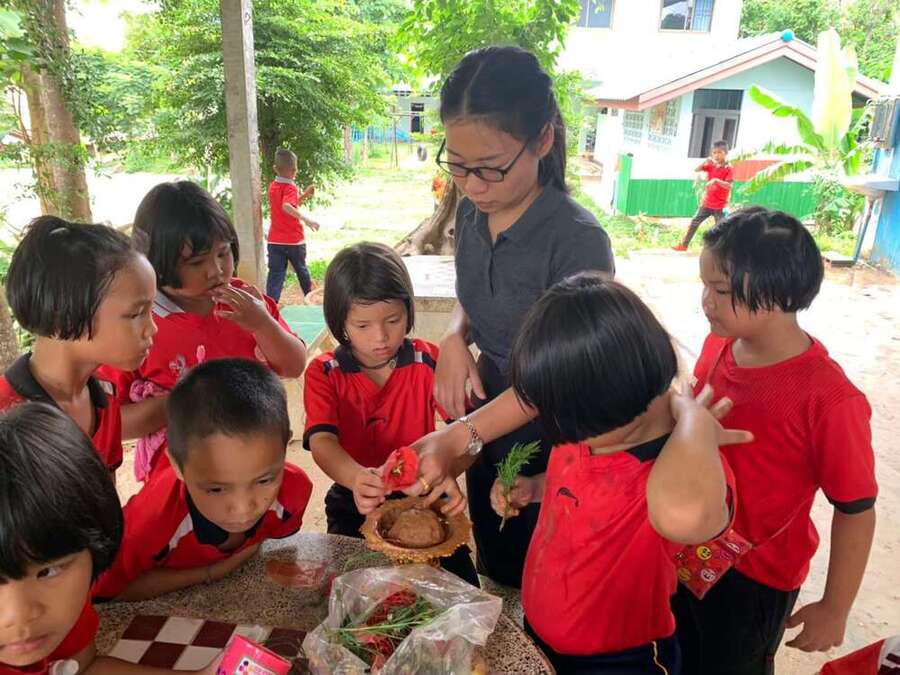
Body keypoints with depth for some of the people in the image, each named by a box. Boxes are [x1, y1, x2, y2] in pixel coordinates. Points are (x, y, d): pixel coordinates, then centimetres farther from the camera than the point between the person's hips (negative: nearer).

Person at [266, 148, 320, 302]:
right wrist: (305, 219, -43)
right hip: (294, 240, -4)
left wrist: (304, 195, 11)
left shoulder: (272, 186, 8)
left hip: (275, 240, 4)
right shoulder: (290, 187, -14)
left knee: (275, 274, 0)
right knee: (302, 270, 17)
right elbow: (287, 207, -35)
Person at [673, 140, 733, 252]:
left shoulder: (729, 169, -12)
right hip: (707, 203, 5)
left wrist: (716, 180, -35)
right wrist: (705, 162, -14)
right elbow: (696, 170, 0)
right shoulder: (711, 165, 4)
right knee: (694, 223, 10)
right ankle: (684, 245, 19)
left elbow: (729, 186, -22)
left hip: (720, 206, -5)